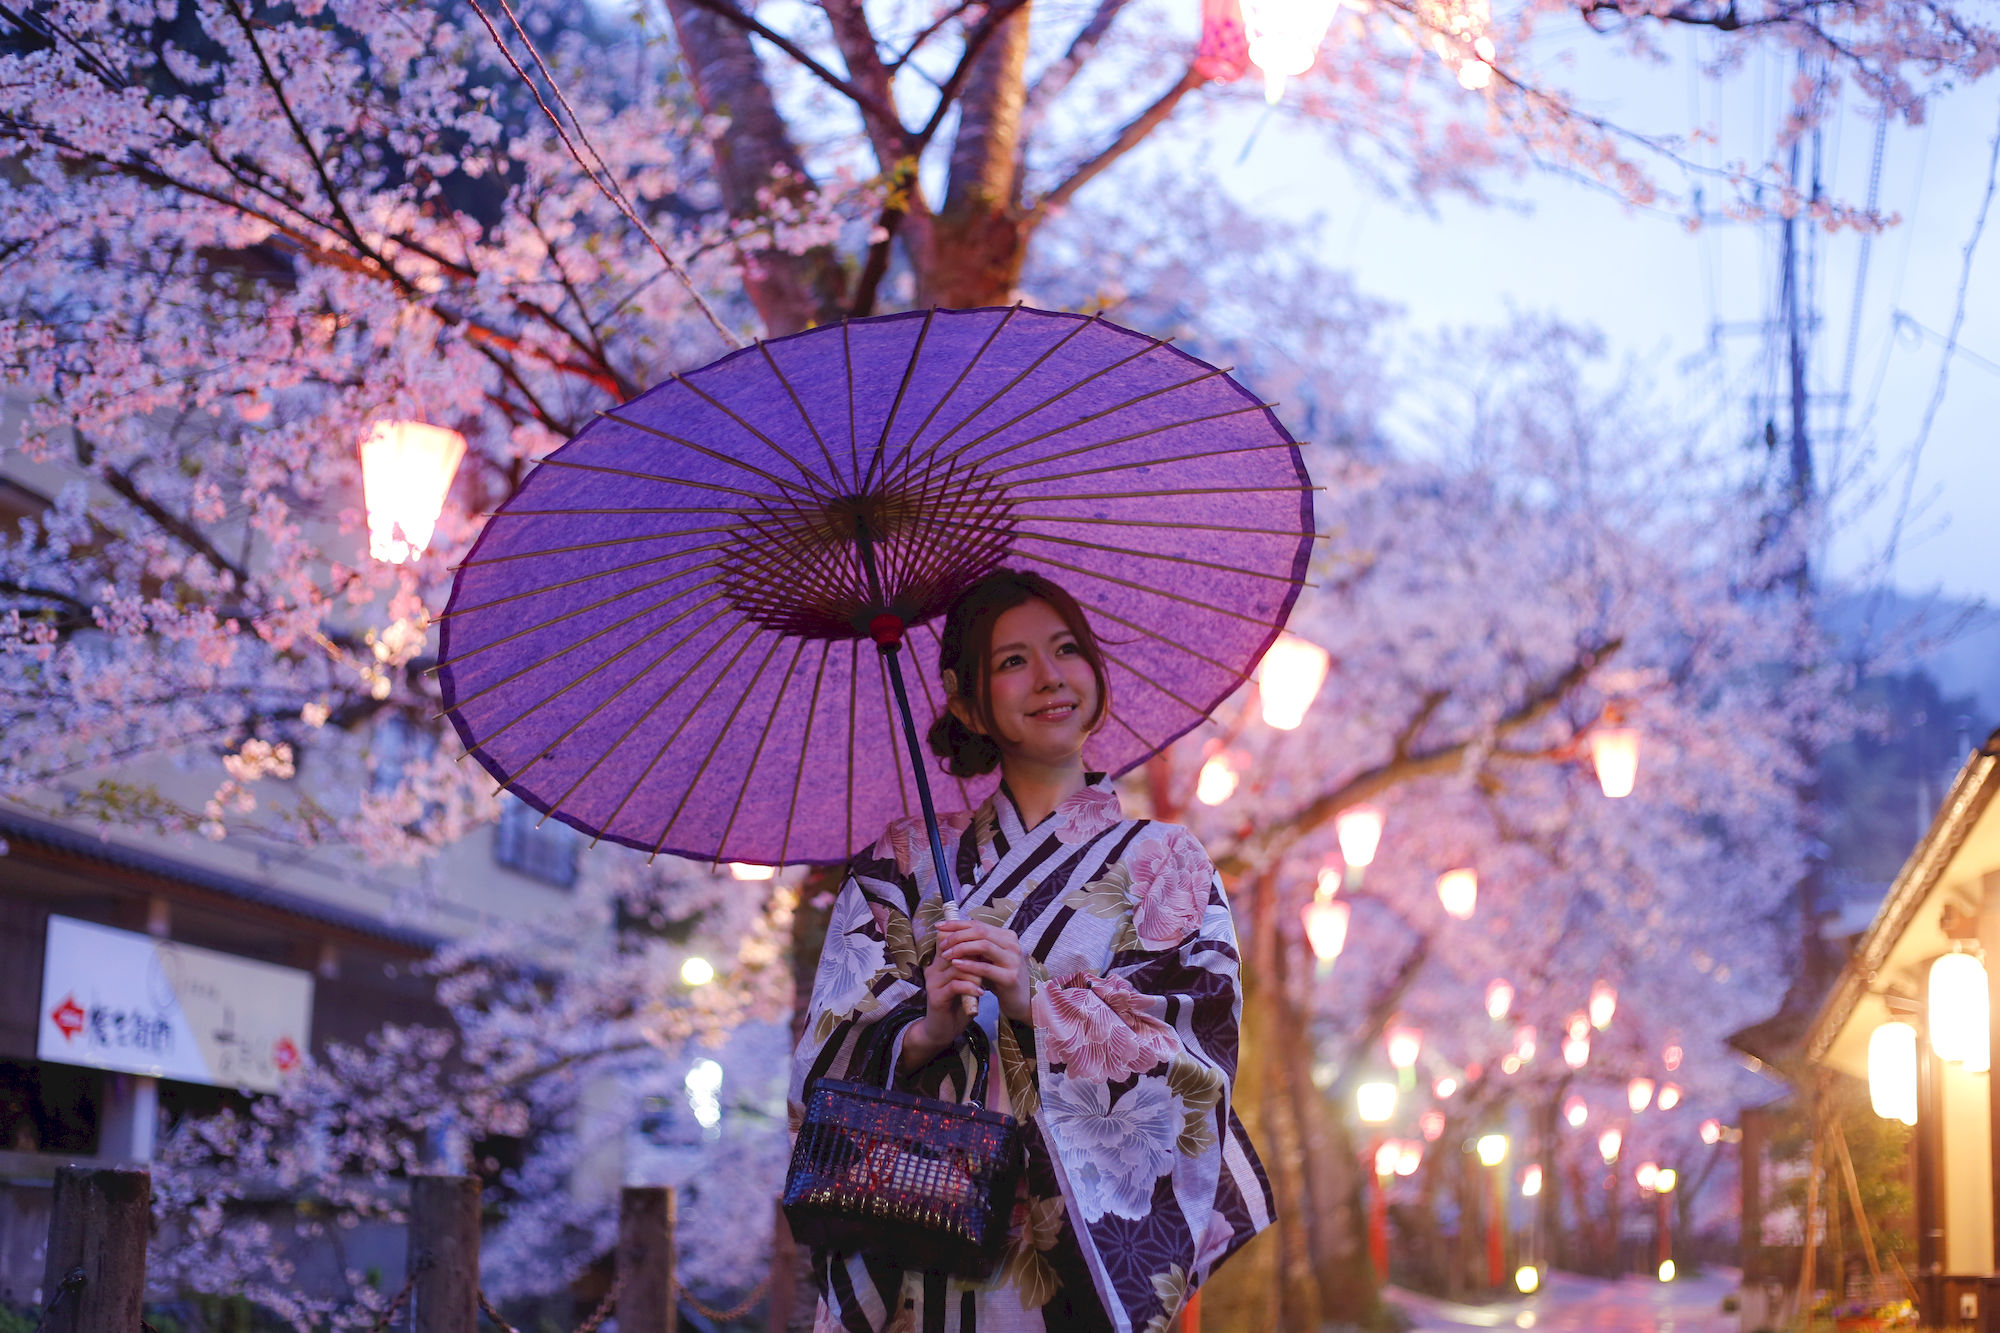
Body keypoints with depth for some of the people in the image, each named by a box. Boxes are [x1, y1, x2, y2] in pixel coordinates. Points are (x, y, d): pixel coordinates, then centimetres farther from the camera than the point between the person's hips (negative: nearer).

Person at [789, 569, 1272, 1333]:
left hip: (1088, 1239, 0)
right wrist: (928, 1028, -17)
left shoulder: (1163, 862, 9)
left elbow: (1200, 1055, -4)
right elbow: (828, 1061, 3)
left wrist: (1039, 1002, -17)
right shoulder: (903, 862, 11)